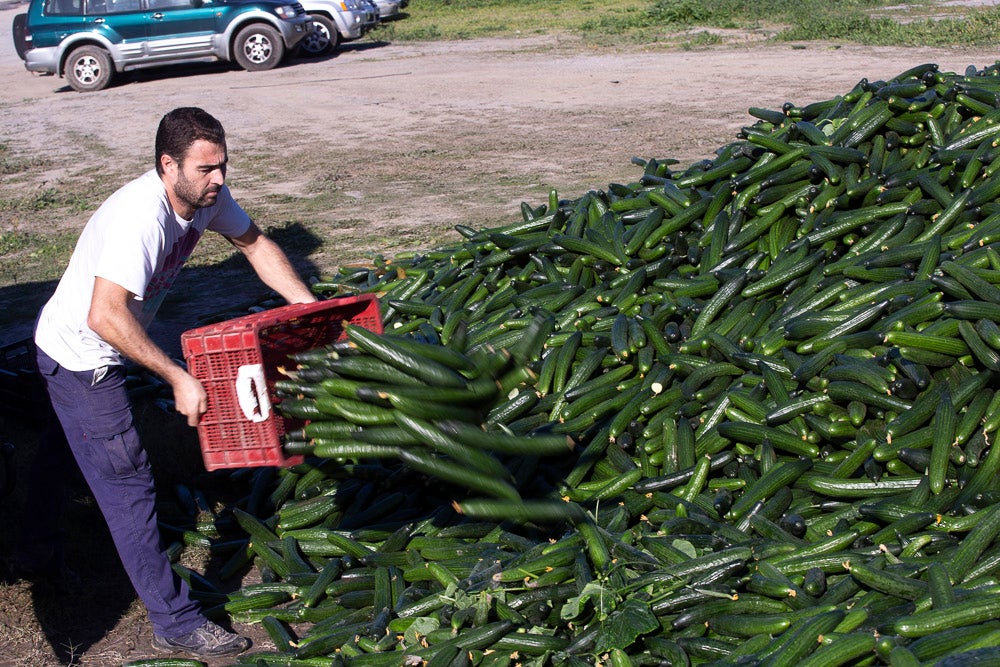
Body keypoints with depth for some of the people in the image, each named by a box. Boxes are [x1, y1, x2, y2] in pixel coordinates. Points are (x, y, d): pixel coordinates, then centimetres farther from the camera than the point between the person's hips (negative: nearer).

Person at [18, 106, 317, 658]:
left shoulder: (207, 197, -9)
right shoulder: (139, 218, -36)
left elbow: (255, 244, 5)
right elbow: (105, 316, -42)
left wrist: (312, 309, -3)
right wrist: (178, 379, -40)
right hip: (80, 357, -9)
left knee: (64, 450, 28)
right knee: (127, 483, -5)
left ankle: (37, 549, 54)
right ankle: (175, 623, 4)